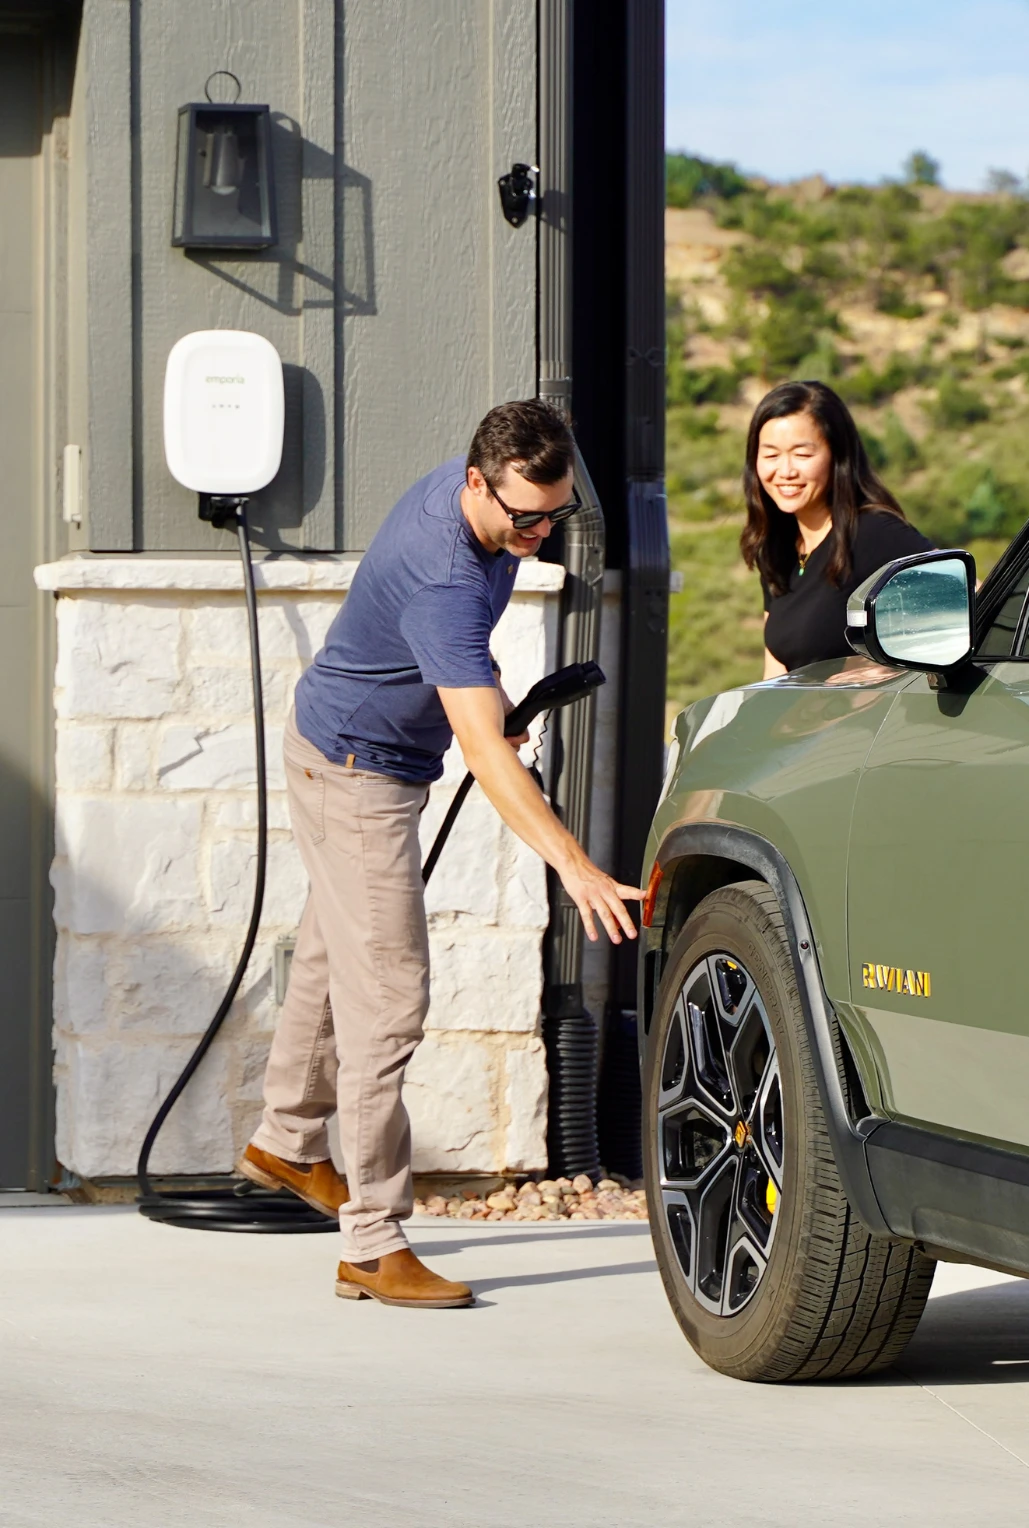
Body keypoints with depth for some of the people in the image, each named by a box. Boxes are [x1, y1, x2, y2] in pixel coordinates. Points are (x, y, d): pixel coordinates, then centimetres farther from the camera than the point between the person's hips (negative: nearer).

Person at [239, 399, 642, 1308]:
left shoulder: (490, 514, -8)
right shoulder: (440, 577, -38)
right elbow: (484, 751, -44)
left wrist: (484, 683, 3)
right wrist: (574, 867, -51)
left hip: (370, 758, 10)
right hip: (356, 772, -10)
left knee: (334, 960, 25)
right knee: (387, 999, -12)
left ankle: (287, 1141, 45)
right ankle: (375, 1246, -11)